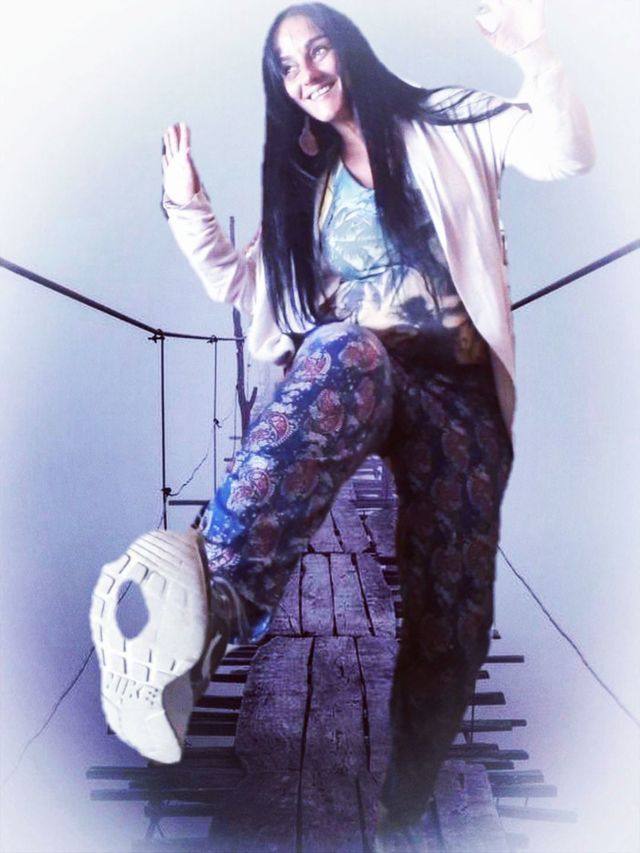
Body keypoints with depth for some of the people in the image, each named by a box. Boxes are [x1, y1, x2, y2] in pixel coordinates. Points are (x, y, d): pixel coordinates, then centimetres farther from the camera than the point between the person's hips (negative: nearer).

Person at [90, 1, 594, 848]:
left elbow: (567, 153, 0)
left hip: (455, 387, 0)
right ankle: (216, 605, -58)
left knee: (453, 605, -13)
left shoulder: (444, 125, 14)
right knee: (349, 349, -39)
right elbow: (246, 286, 25)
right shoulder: (304, 177, 24)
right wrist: (189, 211, 12)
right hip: (344, 378, 1)